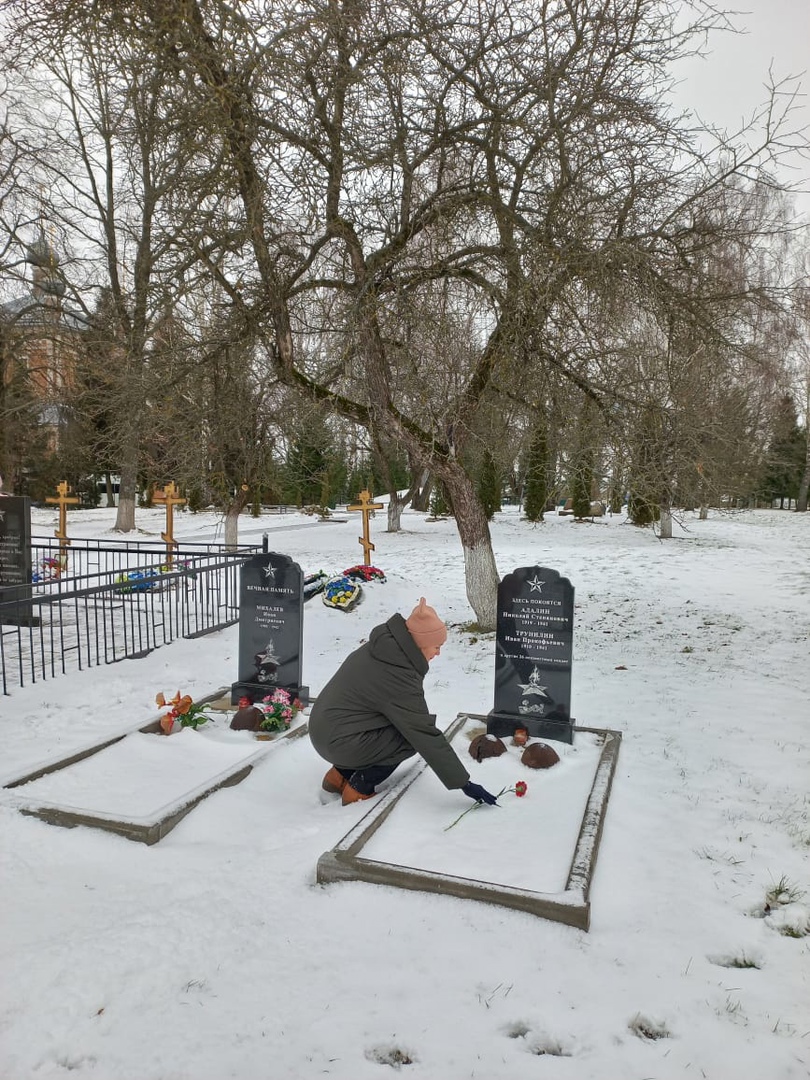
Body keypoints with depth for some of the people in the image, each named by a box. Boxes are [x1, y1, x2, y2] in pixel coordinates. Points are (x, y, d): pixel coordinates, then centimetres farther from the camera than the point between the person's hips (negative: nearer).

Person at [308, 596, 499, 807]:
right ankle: (359, 789, -1)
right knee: (416, 736, -8)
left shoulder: (380, 647, 0)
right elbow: (428, 737, -22)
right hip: (340, 743, -9)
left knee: (410, 724, 16)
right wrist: (464, 783, -16)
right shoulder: (399, 679, -25)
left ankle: (341, 773, 17)